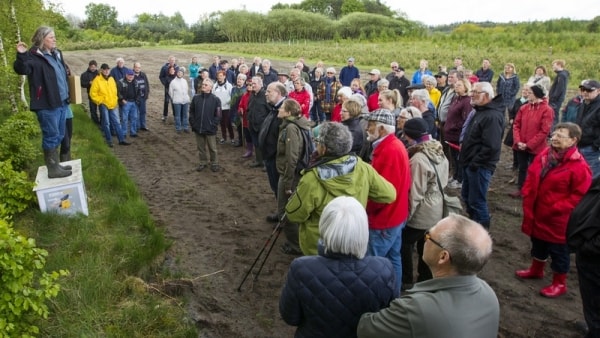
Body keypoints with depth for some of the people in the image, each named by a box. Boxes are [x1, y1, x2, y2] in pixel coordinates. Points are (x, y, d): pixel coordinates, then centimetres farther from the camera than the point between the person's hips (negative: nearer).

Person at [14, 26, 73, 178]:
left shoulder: (56, 54, 16)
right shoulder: (34, 56, -10)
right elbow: (22, 69, -26)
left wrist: (67, 96, 20)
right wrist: (21, 56, -43)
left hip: (61, 102, 9)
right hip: (47, 105, -9)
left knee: (59, 136, 16)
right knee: (51, 136, -4)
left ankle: (55, 164, 28)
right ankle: (52, 169, 4)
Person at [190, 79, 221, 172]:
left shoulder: (215, 99, -9)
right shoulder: (196, 98, 1)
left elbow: (218, 115, -7)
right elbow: (191, 111, 8)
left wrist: (212, 125, -12)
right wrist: (193, 123, 0)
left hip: (210, 130, -3)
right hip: (198, 129, 3)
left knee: (212, 148, 9)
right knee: (201, 148, 15)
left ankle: (214, 164, 25)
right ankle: (203, 162, 31)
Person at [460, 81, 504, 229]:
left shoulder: (493, 116, -21)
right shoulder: (480, 111, 13)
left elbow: (491, 146, -28)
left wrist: (474, 163, -21)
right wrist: (467, 159, 15)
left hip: (480, 166, -10)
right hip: (470, 163, 11)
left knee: (477, 201, -1)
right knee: (467, 196, 20)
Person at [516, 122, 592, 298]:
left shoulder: (579, 166, -21)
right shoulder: (544, 154, -1)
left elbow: (580, 195, -19)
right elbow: (531, 178, 8)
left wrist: (556, 208, -20)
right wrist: (527, 198, -2)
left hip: (558, 218, -6)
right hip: (537, 213, 7)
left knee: (558, 251, 10)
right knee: (538, 244, 25)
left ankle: (559, 283, 28)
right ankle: (536, 269, 47)